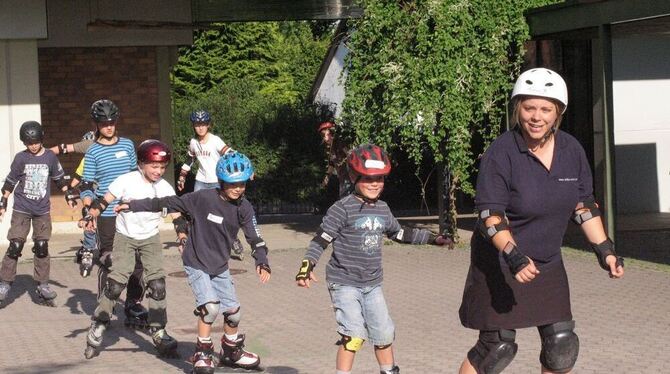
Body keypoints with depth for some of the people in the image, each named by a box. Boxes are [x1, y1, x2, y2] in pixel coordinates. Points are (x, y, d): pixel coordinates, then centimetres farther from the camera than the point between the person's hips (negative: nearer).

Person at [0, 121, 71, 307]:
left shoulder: (50, 157, 0)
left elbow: (59, 178, 13)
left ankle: (42, 285, 11)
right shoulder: (21, 158, -4)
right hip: (21, 209, -2)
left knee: (42, 247, 3)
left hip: (42, 210, 2)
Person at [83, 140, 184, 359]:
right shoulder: (127, 181, -14)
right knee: (116, 283, -11)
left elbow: (176, 215, -8)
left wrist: (184, 237, -21)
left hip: (150, 238, 2)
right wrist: (91, 215, -20)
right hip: (125, 237, -2)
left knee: (157, 284, -8)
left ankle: (158, 332, 5)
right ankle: (97, 329, 3)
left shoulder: (164, 188, -7)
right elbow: (105, 201, -8)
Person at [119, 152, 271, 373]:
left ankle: (232, 352, 33)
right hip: (196, 264, -5)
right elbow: (168, 203, -16)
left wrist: (262, 262, -26)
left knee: (233, 310, 7)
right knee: (210, 306, -21)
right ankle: (203, 354, -2)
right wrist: (133, 206, -16)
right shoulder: (203, 199, -20)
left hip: (220, 266, 5)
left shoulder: (244, 208, -7)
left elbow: (255, 238, -9)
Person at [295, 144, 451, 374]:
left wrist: (432, 238, 26)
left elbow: (399, 234, 24)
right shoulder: (343, 208, -13)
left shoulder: (382, 209, 9)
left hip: (373, 284, 7)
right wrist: (307, 265, -28)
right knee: (354, 335, -17)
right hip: (345, 283, -6)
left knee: (384, 333, 14)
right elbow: (321, 240, -15)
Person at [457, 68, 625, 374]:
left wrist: (605, 250, 4)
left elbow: (584, 206, 10)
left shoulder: (572, 151, -1)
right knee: (497, 347, -4)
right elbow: (490, 215, -22)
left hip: (548, 265, 6)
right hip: (500, 265, -6)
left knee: (562, 344, 5)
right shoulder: (501, 153, -18)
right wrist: (514, 256, -34)